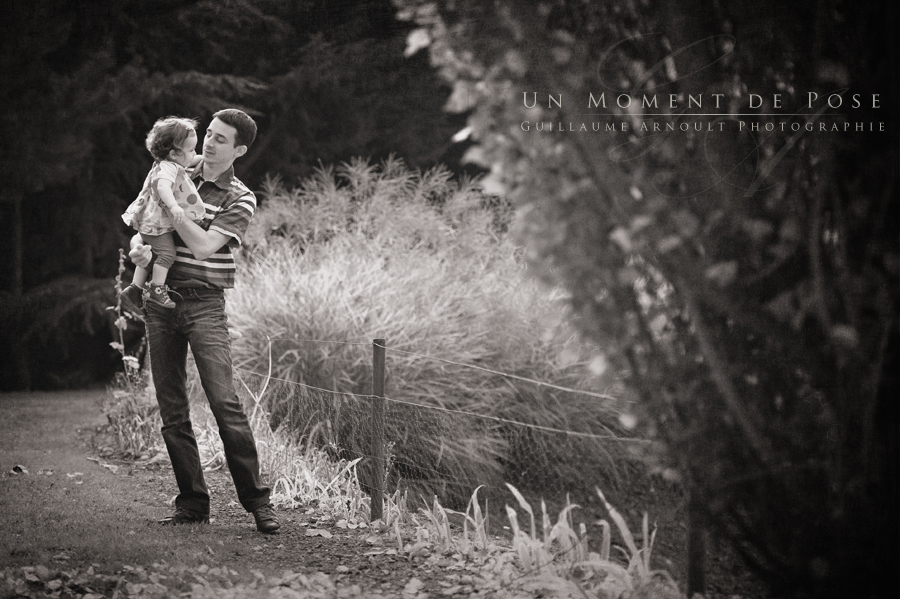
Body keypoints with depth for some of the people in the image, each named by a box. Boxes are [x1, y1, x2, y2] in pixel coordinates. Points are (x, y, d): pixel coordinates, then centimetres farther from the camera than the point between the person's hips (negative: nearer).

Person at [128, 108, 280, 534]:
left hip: (204, 303, -4)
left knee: (224, 402, -13)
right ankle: (192, 502, 11)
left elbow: (203, 246, -15)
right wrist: (138, 247, -9)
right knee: (171, 410, 4)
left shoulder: (240, 199, -2)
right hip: (160, 301, 5)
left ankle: (256, 501, -6)